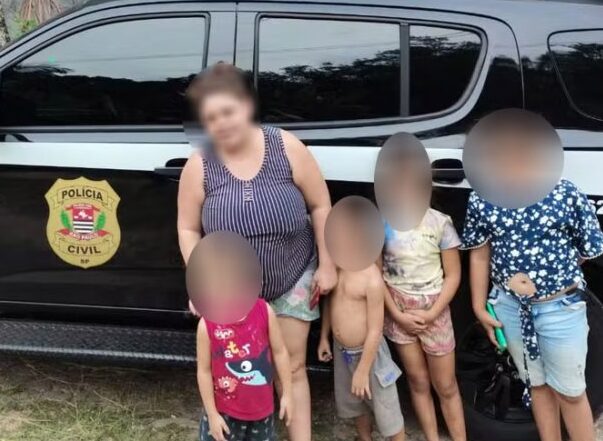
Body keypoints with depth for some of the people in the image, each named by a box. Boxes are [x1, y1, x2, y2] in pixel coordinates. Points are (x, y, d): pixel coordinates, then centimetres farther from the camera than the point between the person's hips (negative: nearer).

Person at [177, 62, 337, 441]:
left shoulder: (287, 148, -14)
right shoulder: (199, 166, -12)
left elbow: (321, 206, -6)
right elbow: (188, 229, -2)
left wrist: (327, 264, -6)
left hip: (293, 282, -1)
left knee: (292, 367, 10)